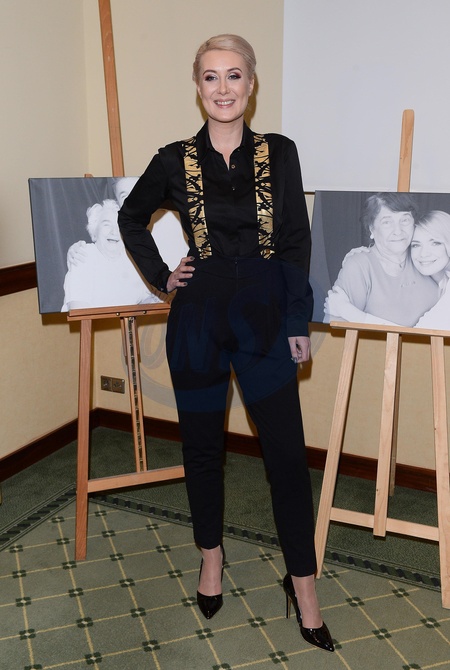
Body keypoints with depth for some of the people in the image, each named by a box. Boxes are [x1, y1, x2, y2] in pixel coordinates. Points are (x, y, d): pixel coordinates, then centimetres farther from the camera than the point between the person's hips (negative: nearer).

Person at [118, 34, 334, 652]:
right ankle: (212, 554, 36)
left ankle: (303, 580, 18)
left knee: (287, 452, 1)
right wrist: (162, 276, 6)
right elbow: (131, 218, 17)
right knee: (203, 445, 12)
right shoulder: (175, 161, 0)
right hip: (199, 320, 1)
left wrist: (299, 324, 0)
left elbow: (297, 243, 2)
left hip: (264, 319, 0)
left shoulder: (279, 154, 1)